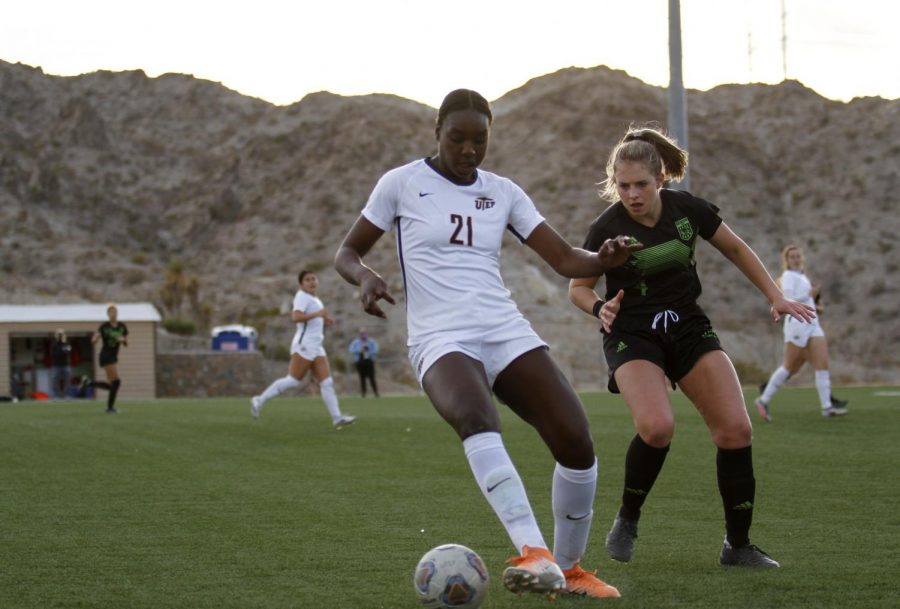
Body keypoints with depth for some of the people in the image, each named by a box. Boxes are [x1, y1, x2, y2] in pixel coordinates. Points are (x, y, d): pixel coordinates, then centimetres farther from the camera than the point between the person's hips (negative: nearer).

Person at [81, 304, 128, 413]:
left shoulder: (122, 326, 7)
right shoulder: (104, 326, -7)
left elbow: (126, 344, 10)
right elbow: (94, 340, -11)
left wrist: (123, 339, -13)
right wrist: (96, 338, -34)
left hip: (114, 357, 7)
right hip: (106, 356, -7)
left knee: (111, 386, 8)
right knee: (116, 382, -14)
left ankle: (88, 382, 22)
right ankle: (110, 407, -5)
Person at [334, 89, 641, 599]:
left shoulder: (503, 192, 13)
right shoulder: (402, 183, 5)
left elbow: (565, 259, 7)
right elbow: (347, 253, 10)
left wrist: (605, 260, -16)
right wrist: (365, 276, -14)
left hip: (506, 331, 4)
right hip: (441, 339, -4)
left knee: (576, 440, -14)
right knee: (477, 420, -37)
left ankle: (569, 568, 7)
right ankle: (534, 553, -49)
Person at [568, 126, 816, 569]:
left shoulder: (687, 209, -7)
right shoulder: (607, 228, -14)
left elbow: (736, 250, 10)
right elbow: (578, 286, 0)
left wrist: (775, 297, 6)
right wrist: (599, 307, -21)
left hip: (689, 328, 3)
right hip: (632, 336, -3)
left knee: (736, 429, -11)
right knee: (657, 426, -29)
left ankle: (738, 545, 5)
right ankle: (627, 520, -3)